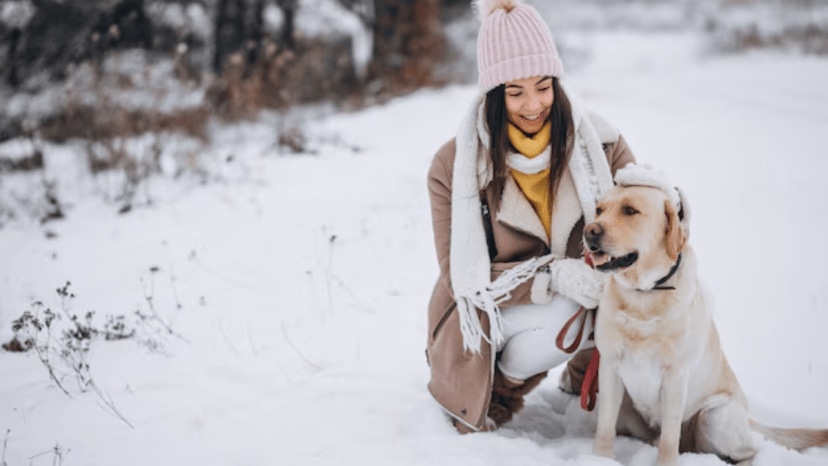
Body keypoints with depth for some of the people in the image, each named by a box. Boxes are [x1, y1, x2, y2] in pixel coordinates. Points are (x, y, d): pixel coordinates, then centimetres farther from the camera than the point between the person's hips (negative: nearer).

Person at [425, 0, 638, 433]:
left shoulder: (599, 144, -6)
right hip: (485, 321, -3)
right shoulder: (453, 166, -12)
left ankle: (585, 371, 7)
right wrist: (553, 276, -28)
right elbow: (462, 277, -13)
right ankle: (502, 387, -1)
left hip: (586, 297, 4)